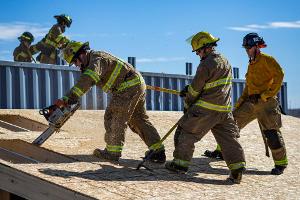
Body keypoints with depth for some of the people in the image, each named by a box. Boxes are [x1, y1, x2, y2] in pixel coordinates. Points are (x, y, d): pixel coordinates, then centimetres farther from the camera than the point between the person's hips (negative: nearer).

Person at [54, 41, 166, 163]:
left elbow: (87, 81, -32)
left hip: (129, 87, -11)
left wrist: (67, 99, -38)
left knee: (114, 118, -3)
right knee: (139, 120, 14)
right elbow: (85, 82, 16)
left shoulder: (96, 59, -16)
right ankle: (158, 152, 12)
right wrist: (68, 100, 5)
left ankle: (113, 152, 4)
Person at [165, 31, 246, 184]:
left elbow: (195, 88, -8)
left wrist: (187, 104, 9)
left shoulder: (206, 64, -14)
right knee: (228, 138, 6)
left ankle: (180, 164, 14)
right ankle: (237, 169, -3)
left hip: (206, 109, -7)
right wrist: (189, 91, 19)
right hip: (224, 110, 7)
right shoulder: (225, 62, 14)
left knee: (185, 132, 8)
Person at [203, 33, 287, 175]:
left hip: (266, 103, -8)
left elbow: (278, 76, -17)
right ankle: (221, 151, 17)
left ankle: (281, 163, 2)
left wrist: (265, 95, -19)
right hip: (251, 102, 8)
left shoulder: (267, 60, -5)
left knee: (271, 133, -9)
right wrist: (239, 104, 18)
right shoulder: (251, 64, 21)